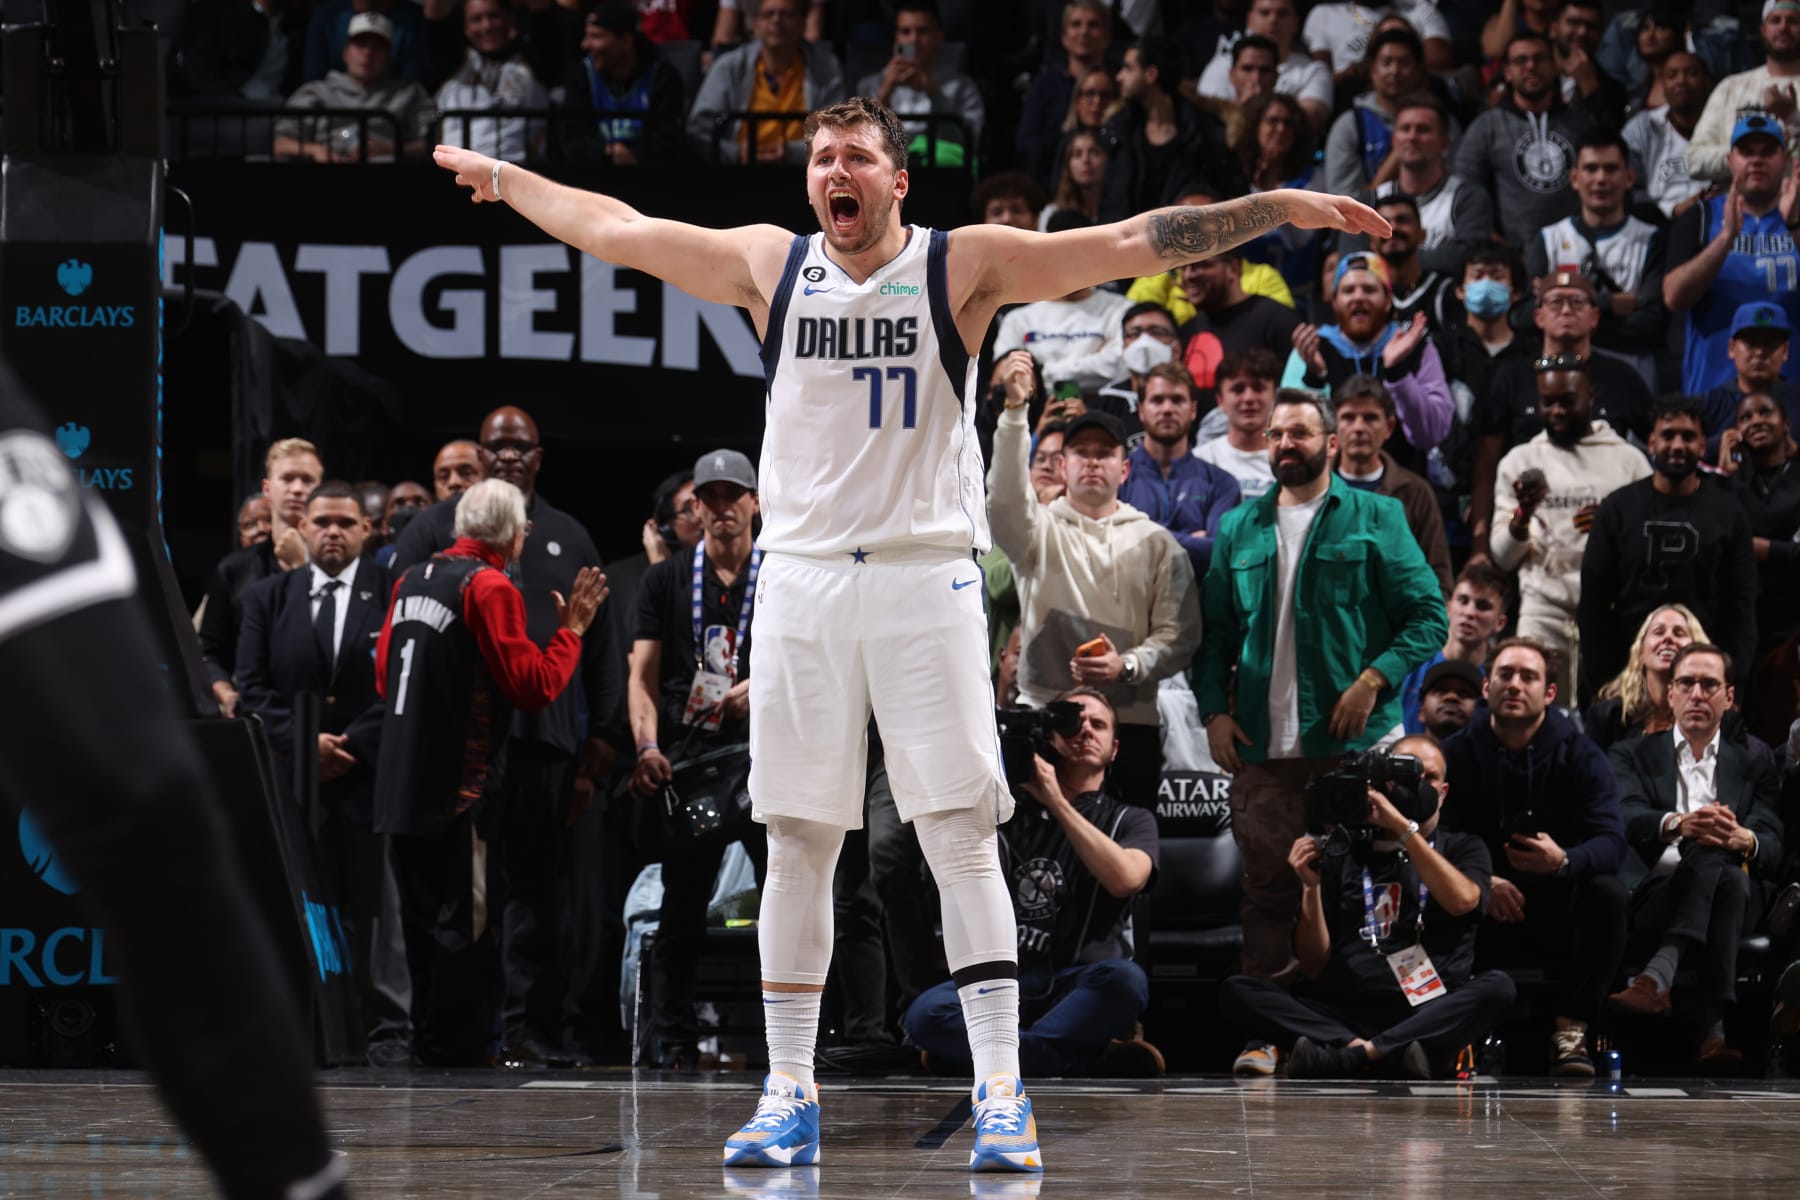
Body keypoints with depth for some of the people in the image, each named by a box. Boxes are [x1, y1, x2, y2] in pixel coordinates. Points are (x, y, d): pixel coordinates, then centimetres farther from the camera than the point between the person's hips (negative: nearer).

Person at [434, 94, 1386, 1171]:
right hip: (802, 577, 3)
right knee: (797, 842, 4)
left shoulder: (964, 265, -2)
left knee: (965, 839, -7)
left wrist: (1279, 208, -13)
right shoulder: (771, 265, 7)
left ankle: (1001, 1094, -6)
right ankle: (790, 1097, 9)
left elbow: (1137, 243, -7)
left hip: (926, 578, -3)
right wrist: (501, 177, 27)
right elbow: (616, 231, 18)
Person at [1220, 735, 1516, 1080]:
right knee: (1237, 990, -21)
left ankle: (1347, 1054, -38)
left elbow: (1462, 900, -8)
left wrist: (1404, 828, -9)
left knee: (1497, 987, -32)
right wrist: (1311, 887, -1)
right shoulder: (1343, 854, 17)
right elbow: (1314, 966, 12)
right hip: (1343, 1011, 1)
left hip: (1432, 1016, -1)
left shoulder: (1463, 849, 17)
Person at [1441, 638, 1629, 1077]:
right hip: (1483, 921, 0)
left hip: (1559, 917, 0)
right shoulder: (1458, 754, 2)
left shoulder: (1580, 755, -1)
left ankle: (1570, 1035, -25)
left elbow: (1611, 841, -14)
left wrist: (1564, 861, -37)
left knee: (1608, 892, -30)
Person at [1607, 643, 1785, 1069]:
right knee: (1711, 855, -35)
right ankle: (1714, 1030, -47)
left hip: (1734, 890, 1)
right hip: (1651, 895, -1)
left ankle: (1660, 973, -52)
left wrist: (1743, 839, -22)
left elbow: (1773, 847, 5)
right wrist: (1676, 825, -27)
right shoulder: (1633, 755, 19)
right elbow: (1626, 820, -3)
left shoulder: (1753, 767, 22)